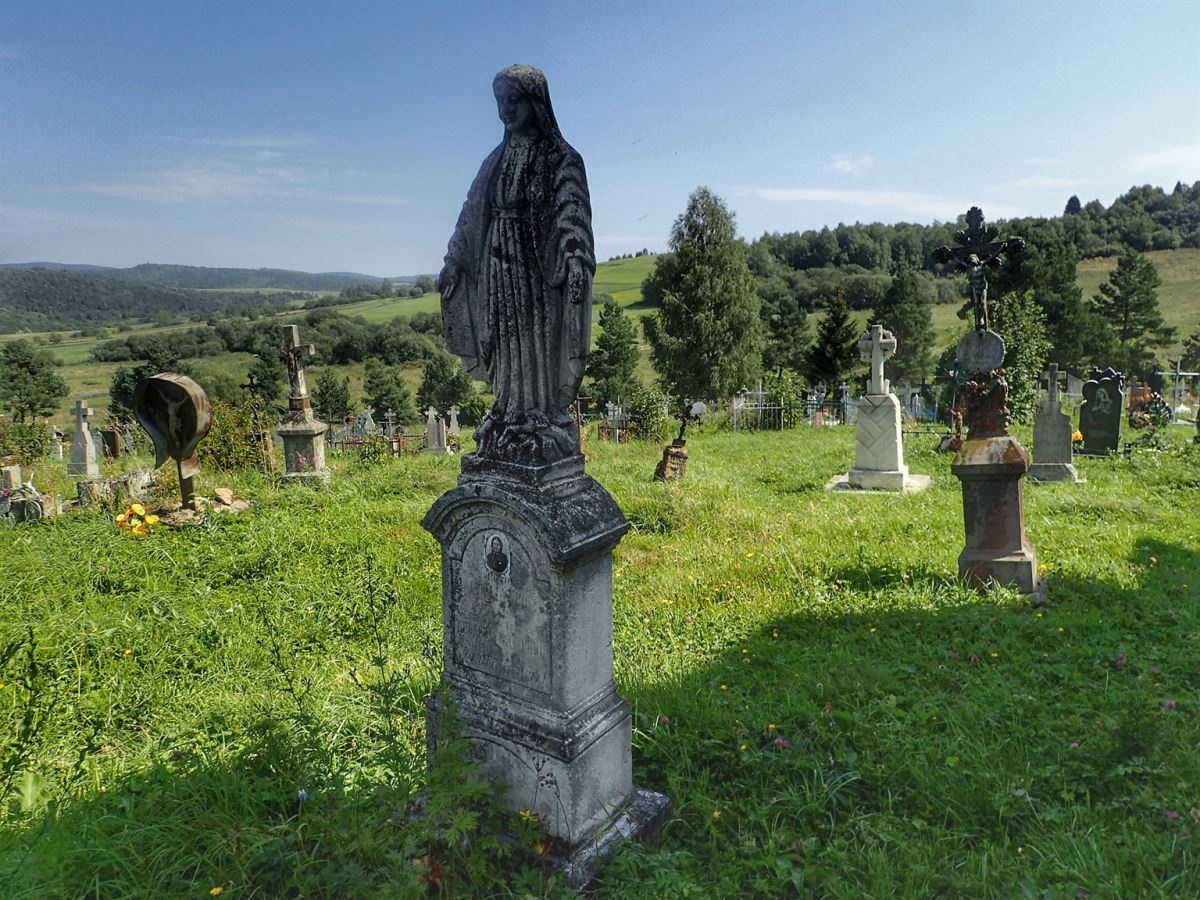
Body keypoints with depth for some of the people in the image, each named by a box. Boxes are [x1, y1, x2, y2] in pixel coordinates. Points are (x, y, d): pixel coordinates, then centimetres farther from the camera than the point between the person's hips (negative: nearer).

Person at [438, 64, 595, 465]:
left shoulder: (561, 159, -2)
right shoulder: (496, 161, 16)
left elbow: (572, 212, -15)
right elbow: (471, 214, 18)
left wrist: (575, 259, -30)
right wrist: (452, 262, 16)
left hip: (541, 271, -6)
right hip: (499, 272, 6)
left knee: (541, 351, -4)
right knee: (508, 354, 9)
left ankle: (545, 432, 2)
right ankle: (509, 433, 17)